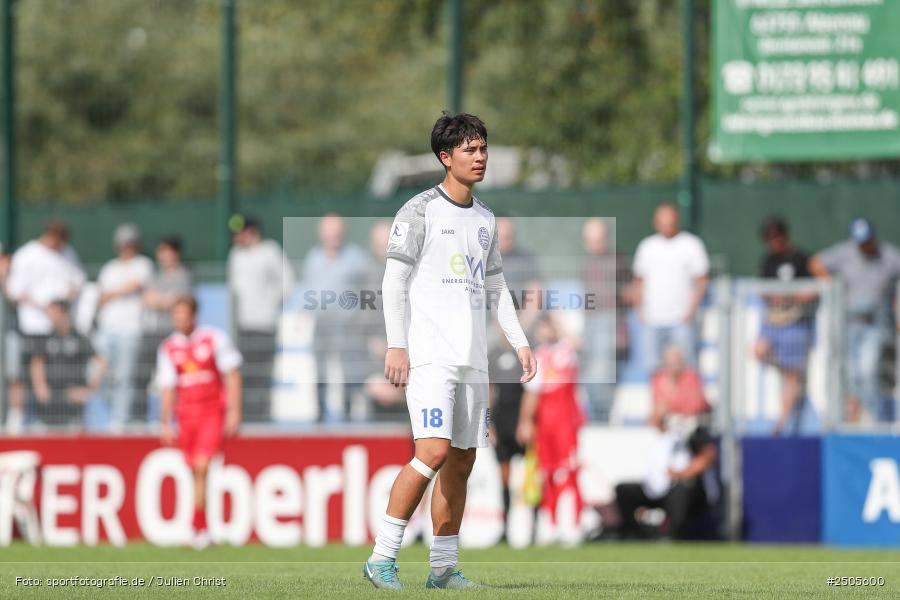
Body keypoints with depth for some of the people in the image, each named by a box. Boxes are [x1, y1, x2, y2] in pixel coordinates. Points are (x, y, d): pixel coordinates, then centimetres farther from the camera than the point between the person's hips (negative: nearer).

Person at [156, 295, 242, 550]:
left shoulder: (214, 339, -2)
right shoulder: (169, 348, 8)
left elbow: (232, 376, -1)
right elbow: (167, 388, 12)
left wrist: (234, 412, -8)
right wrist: (165, 423, 6)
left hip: (213, 412, -4)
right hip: (186, 414, 4)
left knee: (202, 467, -16)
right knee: (196, 472, 3)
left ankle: (198, 527, -14)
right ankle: (203, 530, 10)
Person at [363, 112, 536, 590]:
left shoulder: (485, 219, 17)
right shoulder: (420, 211, -3)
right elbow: (394, 281, -6)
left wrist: (520, 342, 16)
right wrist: (396, 345, -14)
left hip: (472, 360, 7)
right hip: (429, 354, -7)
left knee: (462, 462, 5)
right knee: (434, 451, -19)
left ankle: (443, 568, 11)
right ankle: (382, 558, -14)